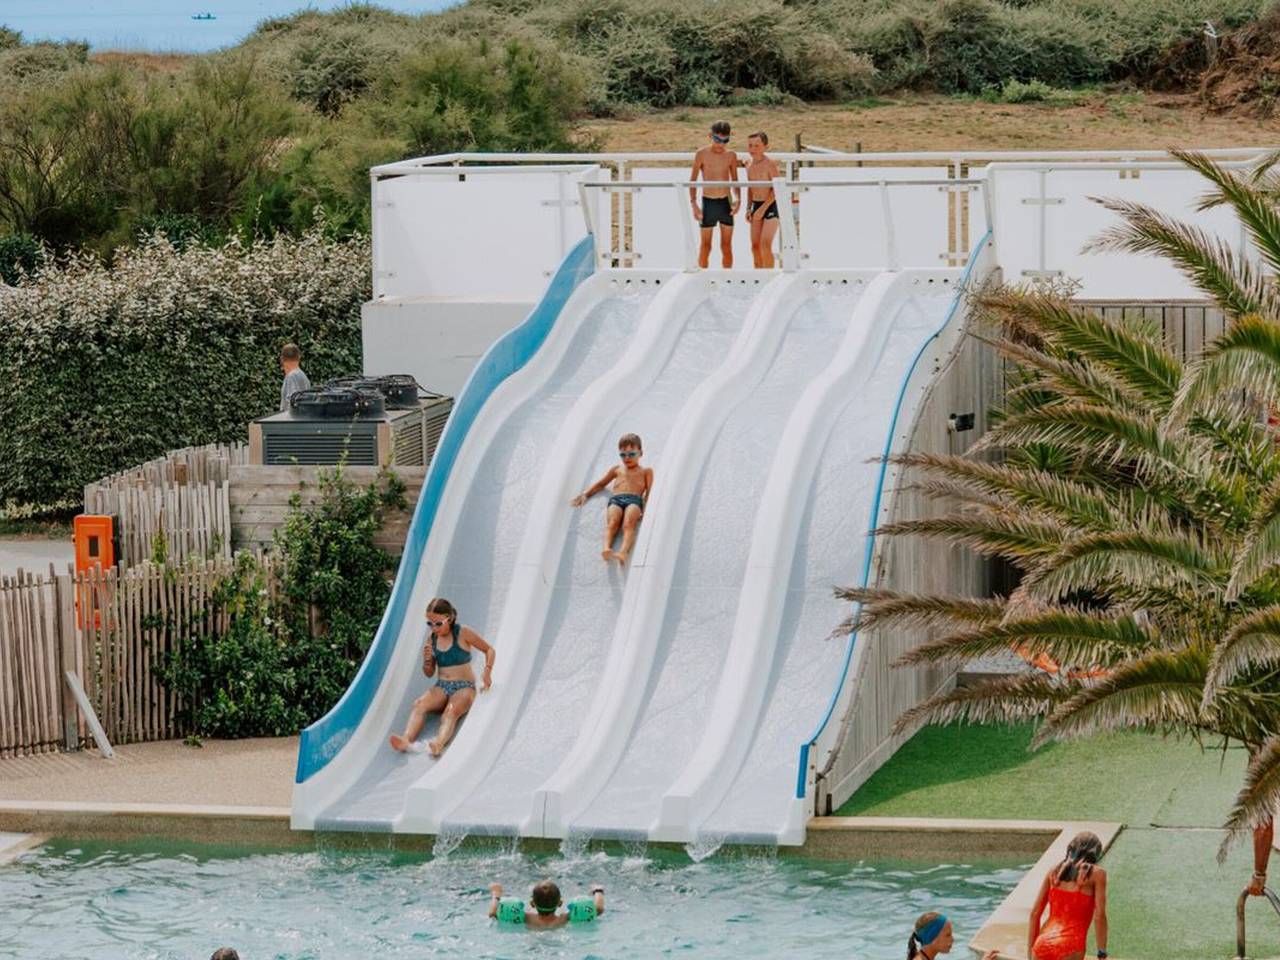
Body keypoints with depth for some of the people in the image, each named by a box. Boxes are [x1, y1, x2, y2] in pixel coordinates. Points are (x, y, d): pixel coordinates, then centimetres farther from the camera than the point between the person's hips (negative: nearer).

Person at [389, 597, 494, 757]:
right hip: (441, 687, 4)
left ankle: (439, 743, -66)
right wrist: (427, 660, -6)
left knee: (451, 711, -37)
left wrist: (487, 672, -9)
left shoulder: (463, 633, -3)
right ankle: (406, 739, -54)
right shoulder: (432, 638, 9)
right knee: (419, 704, -29)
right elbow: (429, 673, 16)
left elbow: (489, 650, 7)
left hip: (465, 687, -4)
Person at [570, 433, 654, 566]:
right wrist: (585, 494, 24)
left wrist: (646, 508, -4)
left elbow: (649, 491, 14)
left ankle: (624, 552, -60)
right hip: (615, 499, 3)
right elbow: (600, 484, 39)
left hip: (634, 499, -3)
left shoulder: (646, 472, 27)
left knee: (628, 524, -35)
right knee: (612, 523, -31)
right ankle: (607, 549, -58)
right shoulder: (616, 470, 37)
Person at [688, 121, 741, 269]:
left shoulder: (731, 155, 5)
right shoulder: (701, 155, -4)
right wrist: (693, 203, -11)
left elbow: (735, 181, 12)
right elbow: (693, 181, -2)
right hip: (708, 203, -2)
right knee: (706, 246, -1)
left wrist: (738, 199, -5)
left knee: (727, 246, 4)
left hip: (725, 203, 2)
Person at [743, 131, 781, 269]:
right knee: (755, 245, 6)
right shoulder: (749, 166, 9)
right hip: (756, 206, 7)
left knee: (765, 244, -15)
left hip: (771, 206, -7)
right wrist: (749, 208, 11)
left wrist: (763, 208, -18)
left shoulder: (770, 163, -13)